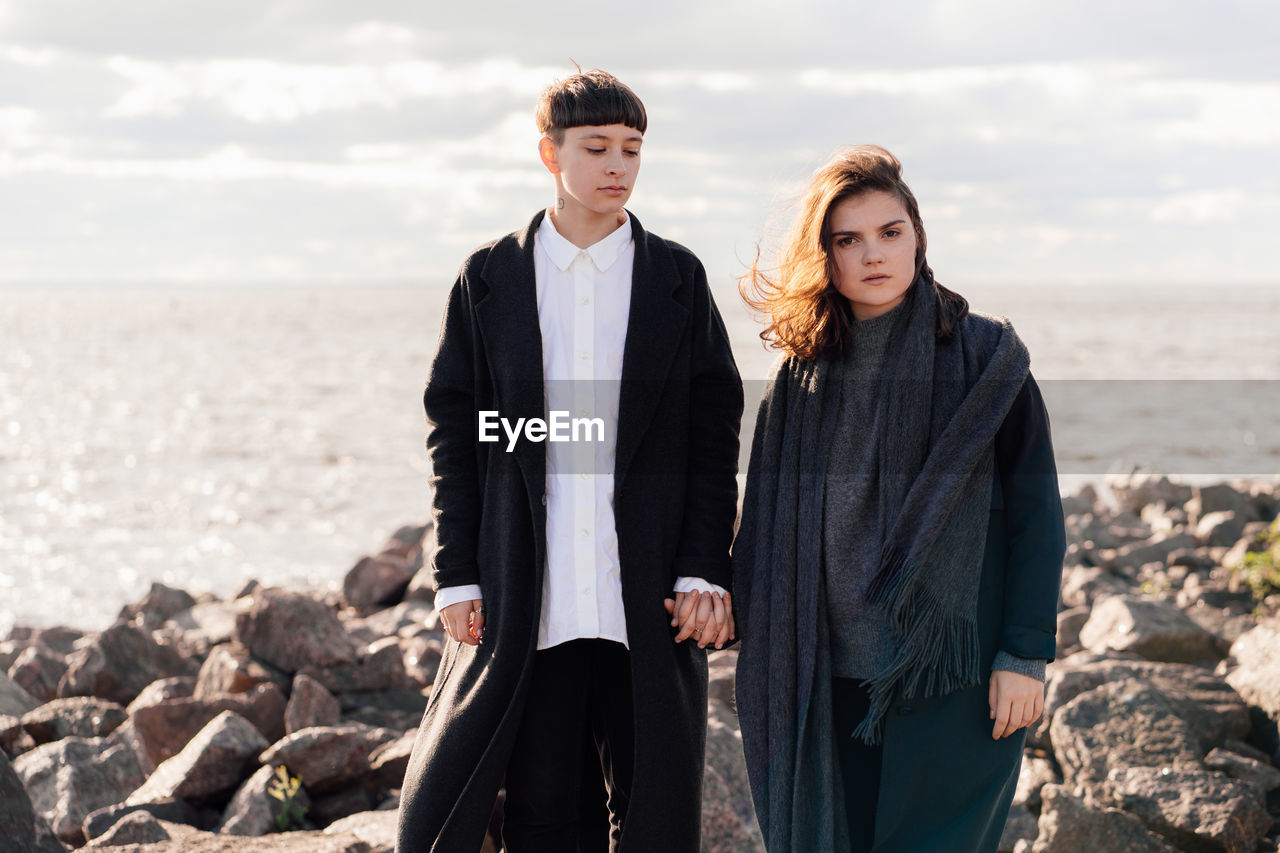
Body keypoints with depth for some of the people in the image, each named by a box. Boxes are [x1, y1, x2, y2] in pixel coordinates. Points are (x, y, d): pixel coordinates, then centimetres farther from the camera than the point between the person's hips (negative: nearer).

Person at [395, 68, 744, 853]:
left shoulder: (678, 278, 6)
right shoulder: (489, 278, 6)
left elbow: (715, 432, 4)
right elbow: (454, 432, 6)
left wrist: (705, 572, -5)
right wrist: (457, 576, -1)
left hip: (649, 602, 0)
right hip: (528, 602, 0)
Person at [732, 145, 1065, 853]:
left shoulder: (986, 357, -3)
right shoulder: (799, 376, 6)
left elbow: (1036, 510, -4)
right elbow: (765, 530, 10)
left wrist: (1026, 654, -8)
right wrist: (761, 651, 8)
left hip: (953, 679, -3)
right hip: (827, 682, 3)